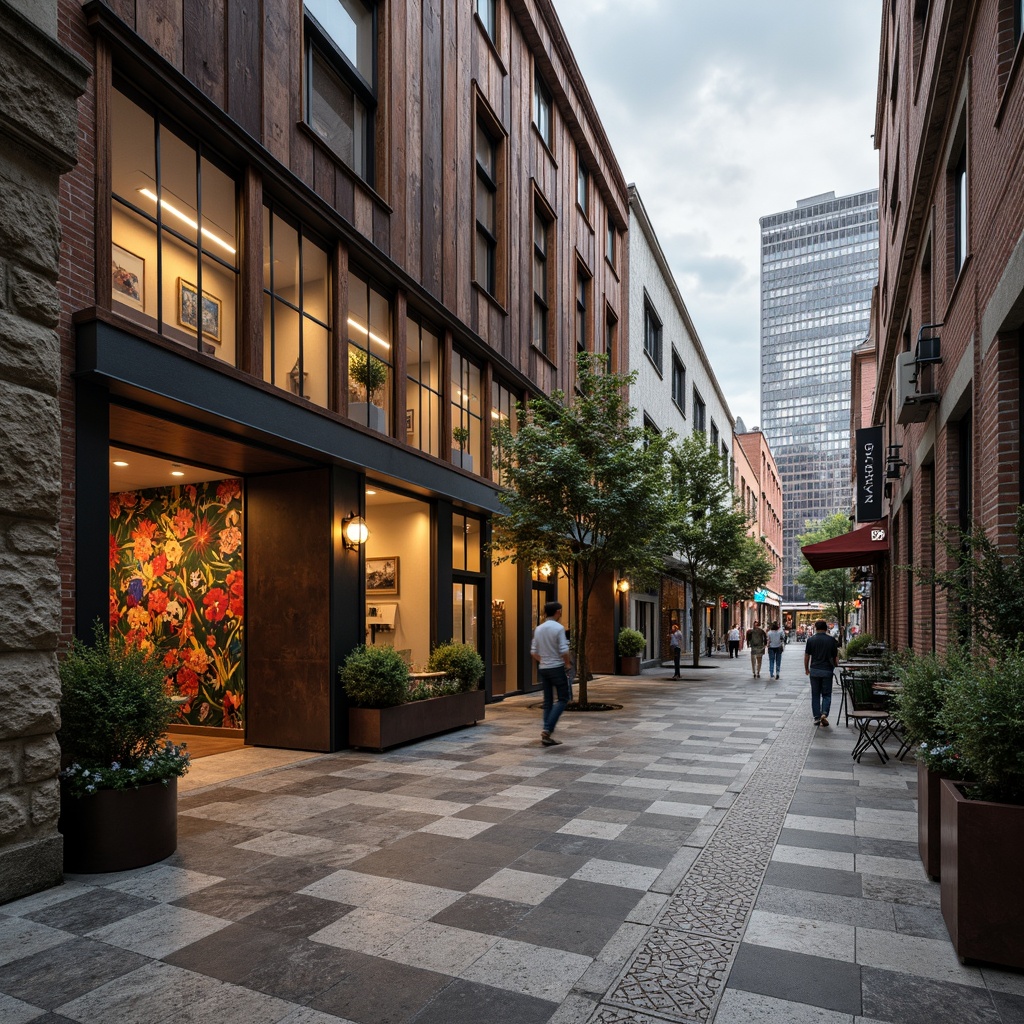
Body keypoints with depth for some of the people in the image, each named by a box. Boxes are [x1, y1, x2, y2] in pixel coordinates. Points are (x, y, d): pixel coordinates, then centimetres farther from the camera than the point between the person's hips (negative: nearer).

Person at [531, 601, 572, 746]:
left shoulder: (538, 629, 7)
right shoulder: (559, 628, -12)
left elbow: (533, 652, 9)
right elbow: (564, 651, -17)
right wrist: (567, 664, -1)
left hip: (543, 669, 6)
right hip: (557, 668, -6)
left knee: (548, 701, 10)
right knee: (563, 699, 4)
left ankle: (547, 736, 9)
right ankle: (548, 729, -9)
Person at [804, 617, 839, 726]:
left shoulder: (811, 640, -3)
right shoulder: (831, 640, -4)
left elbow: (806, 656, 1)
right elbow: (835, 657, 1)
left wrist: (806, 669, 15)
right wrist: (834, 665, 21)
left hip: (814, 670, 1)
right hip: (827, 670, -1)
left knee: (815, 695, 10)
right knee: (826, 694, 7)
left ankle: (816, 718, 10)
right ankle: (824, 714, -13)